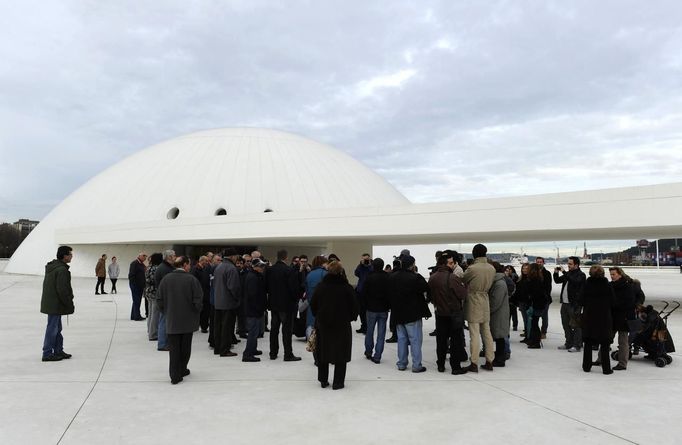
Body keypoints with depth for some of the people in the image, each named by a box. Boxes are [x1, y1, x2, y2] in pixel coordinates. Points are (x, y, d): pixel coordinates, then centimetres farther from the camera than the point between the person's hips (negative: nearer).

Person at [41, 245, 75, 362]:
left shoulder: (51, 266, 11)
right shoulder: (62, 270, -21)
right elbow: (62, 290, -23)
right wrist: (69, 305, -13)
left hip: (50, 303, 10)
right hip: (55, 305, -10)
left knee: (57, 328, 17)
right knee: (52, 328, -1)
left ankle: (58, 351, 26)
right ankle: (47, 354, 7)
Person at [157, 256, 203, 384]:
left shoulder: (166, 279, -3)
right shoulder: (191, 279, -13)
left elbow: (159, 299, 1)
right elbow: (198, 300, -13)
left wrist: (166, 313, 15)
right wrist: (196, 312, 6)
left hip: (172, 320, 2)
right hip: (188, 319, -2)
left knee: (173, 347, 7)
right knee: (185, 346, 15)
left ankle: (175, 375, 4)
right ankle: (182, 370, 27)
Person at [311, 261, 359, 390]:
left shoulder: (320, 286, -4)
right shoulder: (347, 288, -12)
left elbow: (313, 305, 3)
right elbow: (354, 307, -6)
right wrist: (351, 317, 12)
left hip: (323, 324, 3)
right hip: (342, 325, -3)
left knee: (323, 352, 15)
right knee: (340, 354, 7)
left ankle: (323, 380, 21)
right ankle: (338, 382, 10)